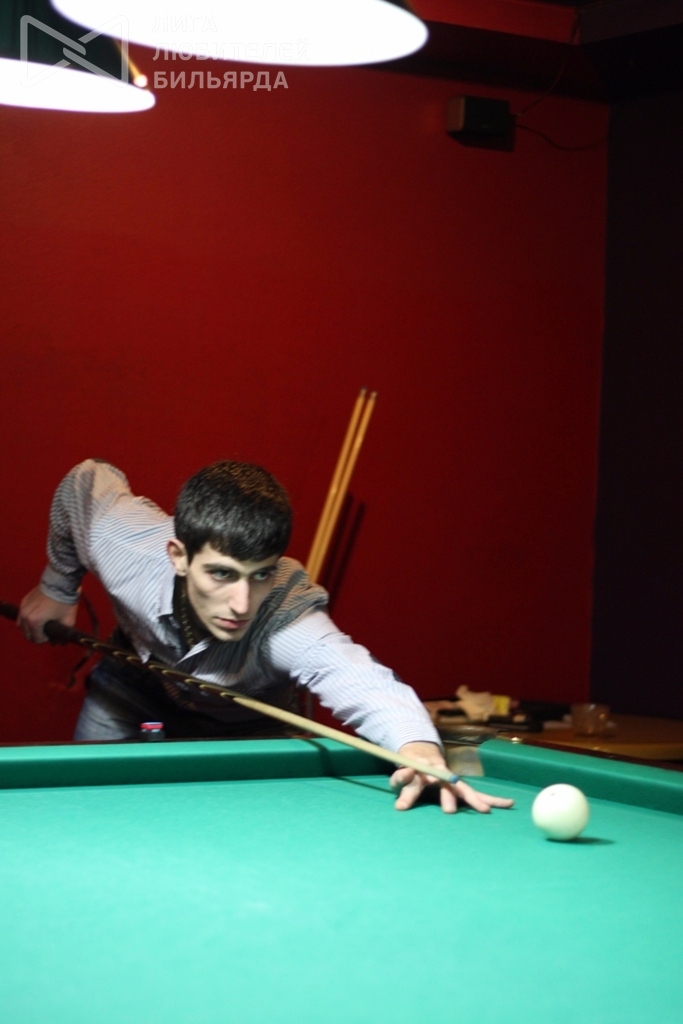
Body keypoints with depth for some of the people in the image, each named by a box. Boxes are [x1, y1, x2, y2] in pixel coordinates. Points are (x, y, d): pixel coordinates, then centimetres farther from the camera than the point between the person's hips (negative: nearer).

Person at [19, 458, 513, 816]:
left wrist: (420, 748, -92)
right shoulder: (123, 543, -39)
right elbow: (87, 482, -13)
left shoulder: (287, 624, -49)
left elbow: (364, 681, -71)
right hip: (127, 697, 2)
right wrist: (57, 589, -1)